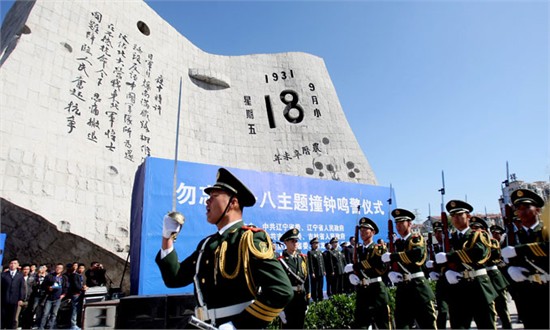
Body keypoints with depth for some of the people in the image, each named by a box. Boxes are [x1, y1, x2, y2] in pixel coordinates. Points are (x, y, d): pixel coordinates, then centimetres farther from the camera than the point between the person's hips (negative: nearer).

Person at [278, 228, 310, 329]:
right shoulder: (281, 261, -12)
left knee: (300, 326, 16)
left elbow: (306, 279, 9)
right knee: (288, 326, 8)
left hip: (301, 298, 5)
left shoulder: (303, 258, 5)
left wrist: (307, 300, 9)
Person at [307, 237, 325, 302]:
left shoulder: (319, 251, 14)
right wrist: (312, 273, -16)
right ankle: (315, 300, 7)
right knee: (314, 288, 0)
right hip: (315, 273, -7)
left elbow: (322, 262, 16)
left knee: (320, 287, 14)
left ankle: (320, 299, 22)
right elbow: (310, 263, -12)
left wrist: (324, 271, 11)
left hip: (321, 273, 7)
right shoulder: (310, 252, -8)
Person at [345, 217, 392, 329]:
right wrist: (352, 275, -5)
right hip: (362, 290, 5)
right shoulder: (358, 250, 15)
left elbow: (382, 267, -19)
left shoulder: (380, 248, -2)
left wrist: (356, 267, -19)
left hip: (377, 289, -5)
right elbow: (354, 268, 19)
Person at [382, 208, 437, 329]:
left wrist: (392, 256, -22)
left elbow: (417, 253, -27)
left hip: (418, 286, -5)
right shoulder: (397, 243, 14)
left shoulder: (417, 239, -3)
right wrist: (391, 273, -7)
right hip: (402, 289, 6)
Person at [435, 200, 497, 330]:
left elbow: (478, 252, -20)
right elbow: (442, 261, 7)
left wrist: (448, 256, -20)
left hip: (478, 287, -3)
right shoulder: (450, 240, 14)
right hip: (457, 290, 3)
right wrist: (448, 272, -16)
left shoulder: (479, 235, 3)